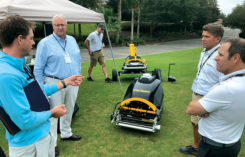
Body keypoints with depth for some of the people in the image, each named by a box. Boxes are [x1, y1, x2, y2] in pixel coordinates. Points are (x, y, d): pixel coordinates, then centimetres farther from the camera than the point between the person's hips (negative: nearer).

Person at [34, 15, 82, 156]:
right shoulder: (45, 43, -8)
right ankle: (52, 143, 18)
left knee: (69, 110, 18)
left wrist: (78, 76, 12)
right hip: (55, 83, -5)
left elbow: (78, 59, 17)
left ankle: (66, 133, 39)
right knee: (53, 113, 2)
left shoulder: (72, 40, 9)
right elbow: (38, 68, -7)